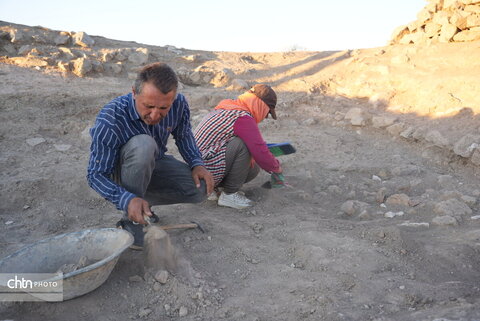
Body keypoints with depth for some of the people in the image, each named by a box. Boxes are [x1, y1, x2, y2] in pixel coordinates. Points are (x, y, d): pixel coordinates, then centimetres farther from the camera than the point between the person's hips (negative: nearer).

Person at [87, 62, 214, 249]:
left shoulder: (179, 104, -20)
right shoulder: (109, 120, -34)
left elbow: (183, 135, 2)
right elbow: (95, 175, -29)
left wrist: (197, 163, -16)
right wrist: (127, 200, -46)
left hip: (153, 165, 5)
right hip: (120, 171, -4)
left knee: (201, 188, -17)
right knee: (143, 144, -38)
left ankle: (144, 200, 5)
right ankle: (130, 220, -21)